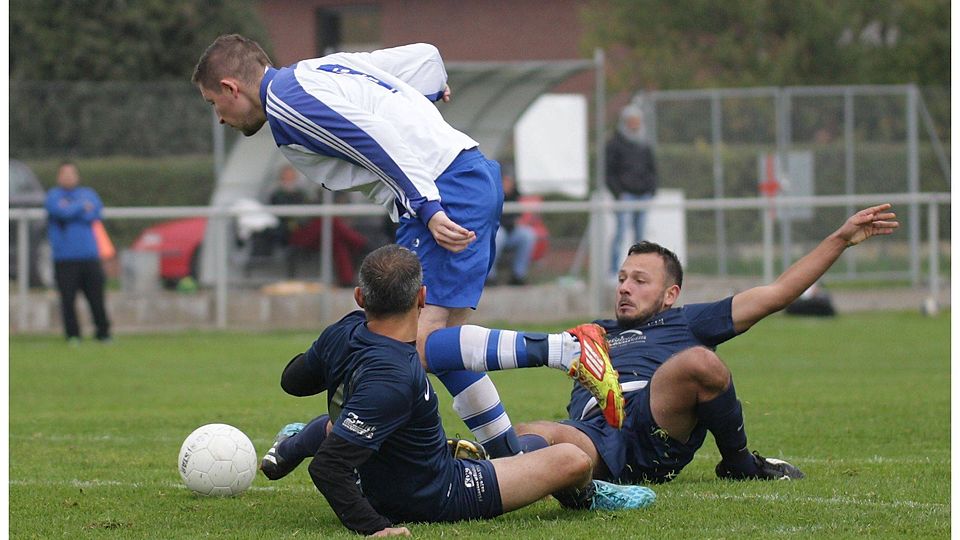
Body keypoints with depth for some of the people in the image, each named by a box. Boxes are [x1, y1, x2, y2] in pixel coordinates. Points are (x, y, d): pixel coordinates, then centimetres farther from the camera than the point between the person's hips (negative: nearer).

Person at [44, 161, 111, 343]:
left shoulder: (88, 194, 15)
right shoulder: (53, 196, 6)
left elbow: (94, 214, -4)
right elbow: (62, 212, -14)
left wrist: (71, 209, -6)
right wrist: (82, 207, -2)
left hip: (89, 255, 2)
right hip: (65, 258, -2)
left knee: (96, 298, 1)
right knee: (68, 299, -4)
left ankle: (103, 332, 9)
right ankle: (72, 334, 5)